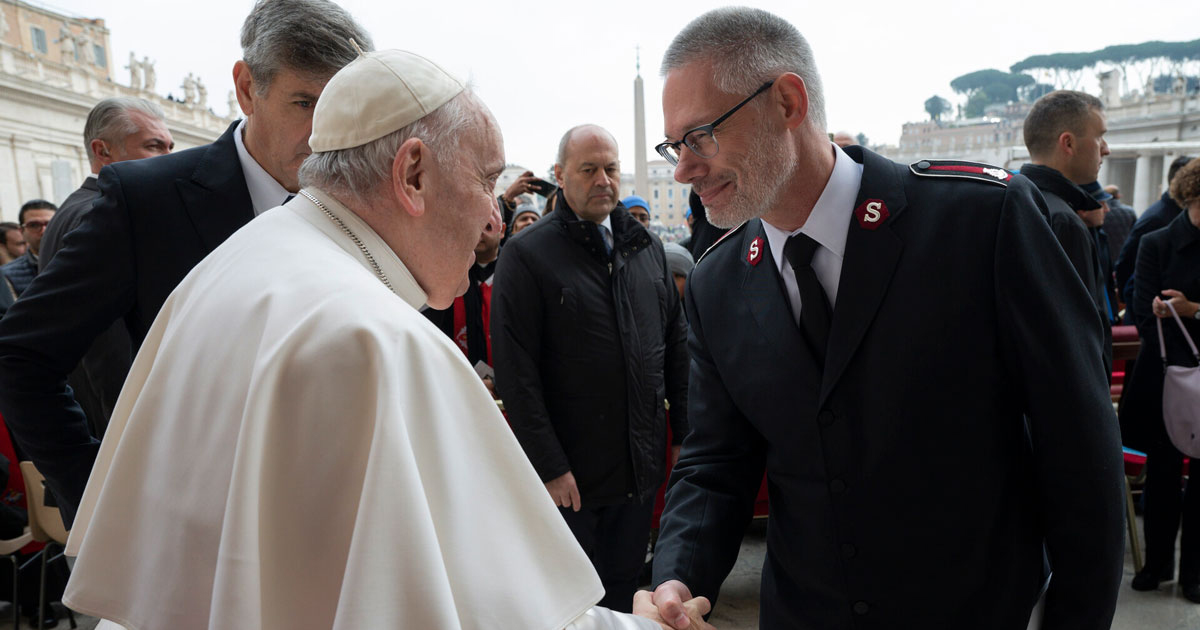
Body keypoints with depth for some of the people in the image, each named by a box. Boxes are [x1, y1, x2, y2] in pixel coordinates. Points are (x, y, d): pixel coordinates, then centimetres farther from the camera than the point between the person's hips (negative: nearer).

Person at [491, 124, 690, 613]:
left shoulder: (647, 246, 9)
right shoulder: (526, 255, -9)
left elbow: (676, 344, 12)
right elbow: (516, 372, -13)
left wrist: (684, 431, 8)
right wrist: (549, 466, -15)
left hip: (643, 466, 5)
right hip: (569, 475, -4)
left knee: (624, 587, 19)